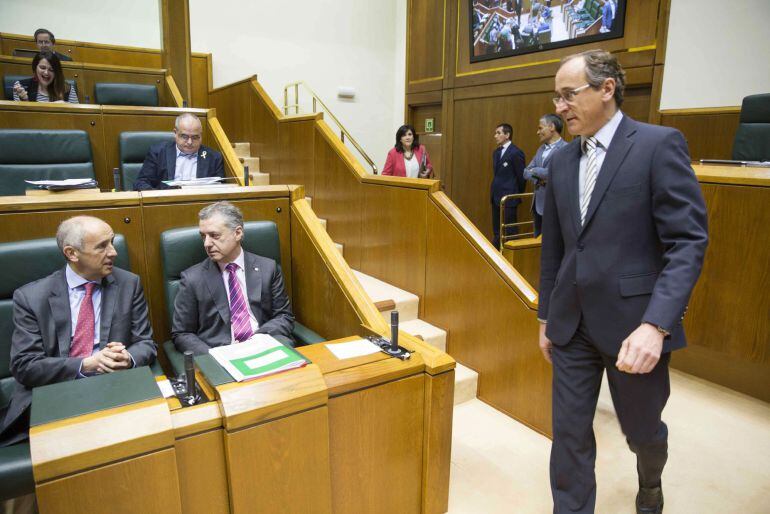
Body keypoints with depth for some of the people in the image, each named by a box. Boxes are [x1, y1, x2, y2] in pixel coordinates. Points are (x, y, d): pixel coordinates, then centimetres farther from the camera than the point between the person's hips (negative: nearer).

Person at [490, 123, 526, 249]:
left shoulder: (516, 153, -13)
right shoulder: (496, 152, 13)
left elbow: (521, 176, -9)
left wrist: (518, 195, 0)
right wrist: (494, 192, 14)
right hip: (496, 197, 8)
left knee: (509, 232, -2)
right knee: (497, 232, 14)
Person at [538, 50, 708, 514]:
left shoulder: (660, 144, -9)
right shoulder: (562, 161, 8)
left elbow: (689, 241, -15)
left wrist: (656, 324, -25)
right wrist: (546, 317, 14)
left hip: (634, 322, -4)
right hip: (572, 324, 4)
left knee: (641, 428, 18)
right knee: (570, 434, 8)